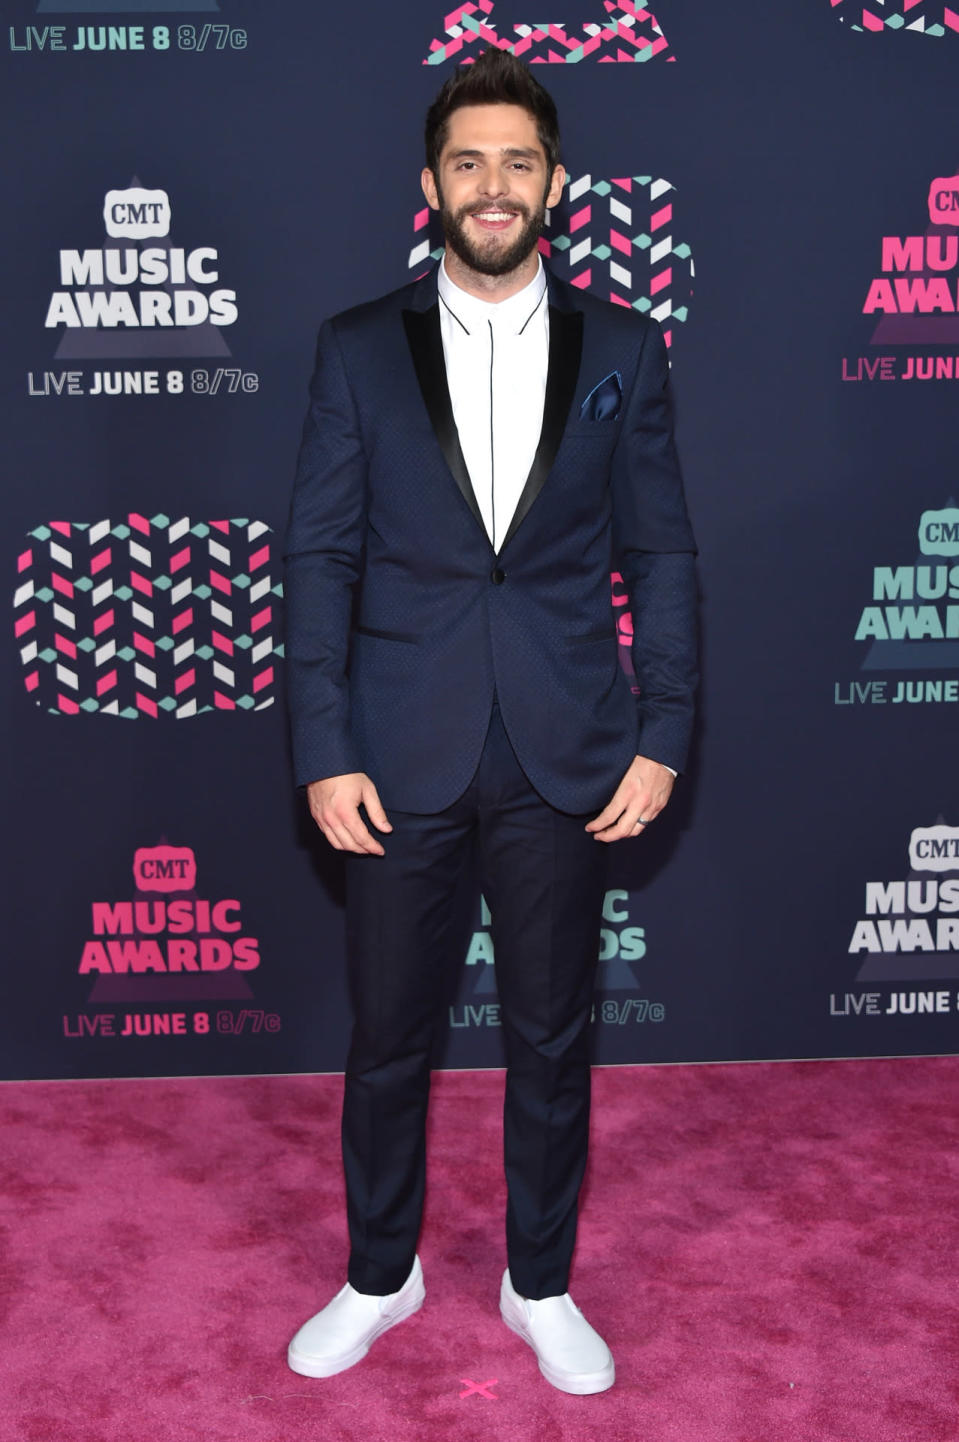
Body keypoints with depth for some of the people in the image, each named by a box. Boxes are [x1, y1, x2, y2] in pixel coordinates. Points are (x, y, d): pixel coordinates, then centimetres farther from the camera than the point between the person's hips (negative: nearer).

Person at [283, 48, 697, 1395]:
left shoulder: (622, 349, 3)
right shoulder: (359, 349, 1)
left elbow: (660, 554, 3)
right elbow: (319, 558, -1)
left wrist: (660, 737, -3)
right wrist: (325, 752, -8)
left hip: (565, 758, 1)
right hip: (404, 756, 0)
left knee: (552, 1041, 13)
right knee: (386, 1038, 13)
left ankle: (542, 1285, 34)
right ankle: (380, 1277, 35)